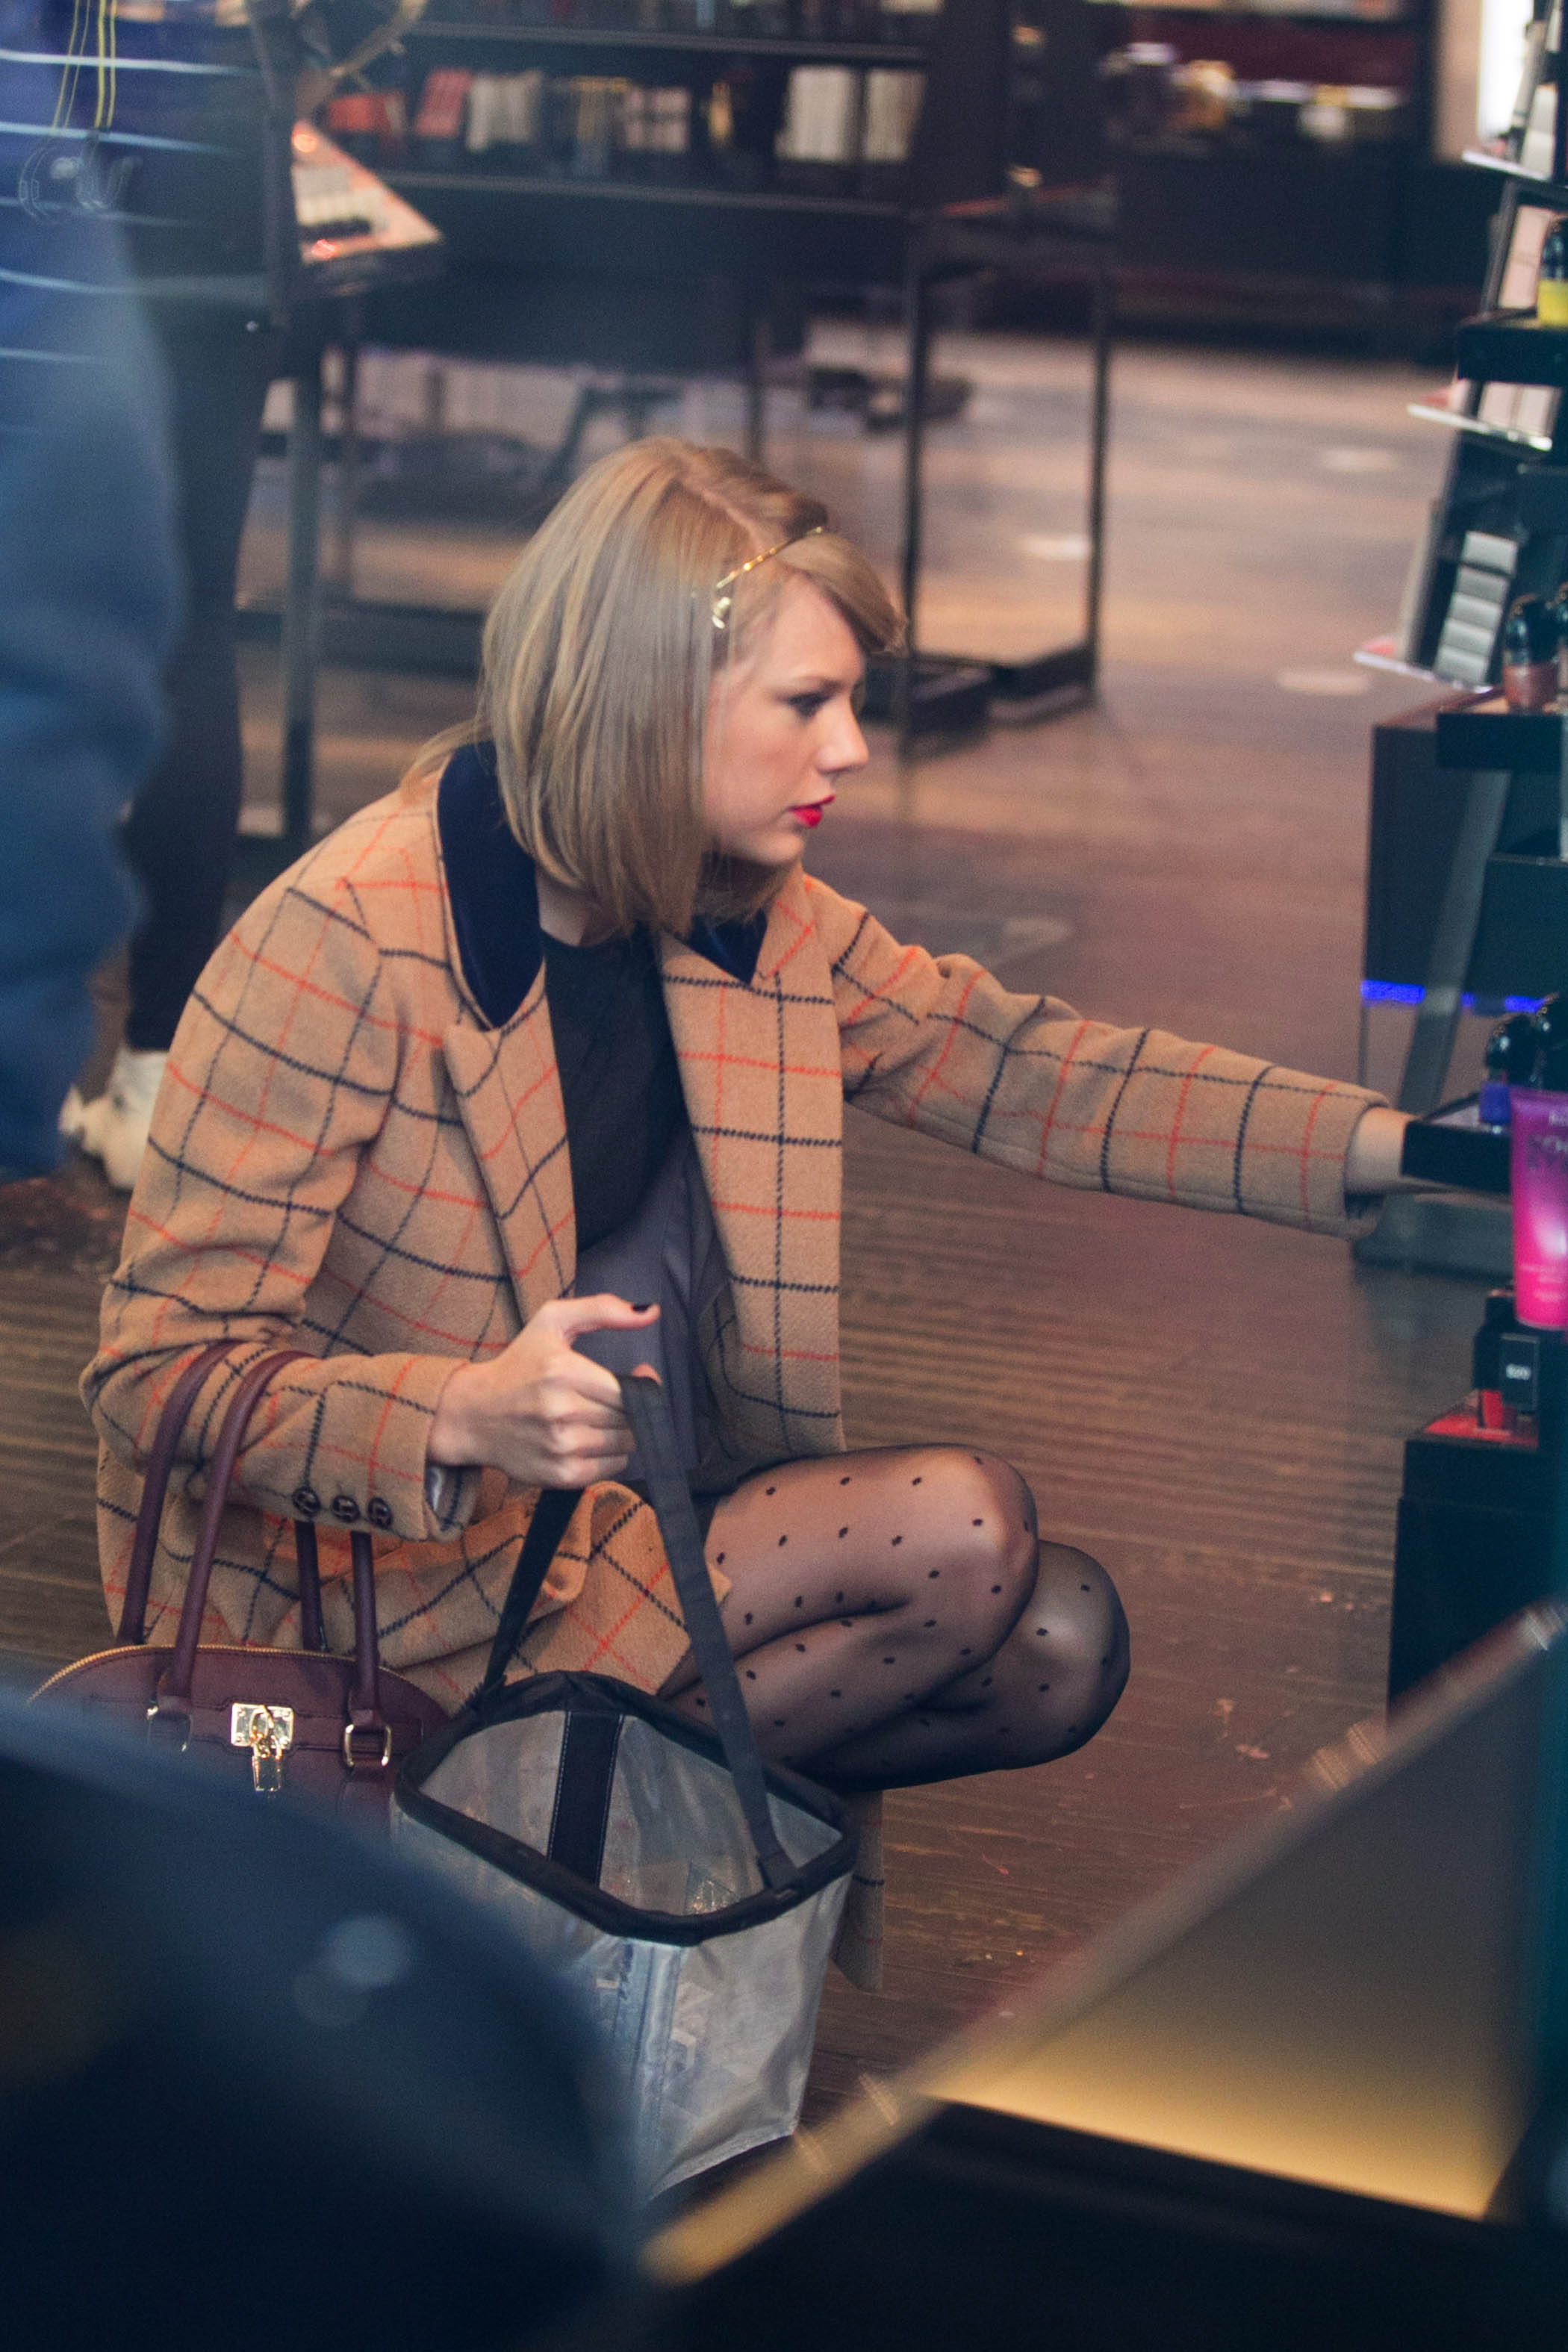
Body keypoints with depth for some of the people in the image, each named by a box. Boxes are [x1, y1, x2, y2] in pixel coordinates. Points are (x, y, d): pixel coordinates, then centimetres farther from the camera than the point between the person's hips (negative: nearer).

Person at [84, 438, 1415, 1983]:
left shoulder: (742, 916, 1)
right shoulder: (352, 941, -22)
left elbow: (1019, 1069, 5)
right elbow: (158, 1371, -21)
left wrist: (1385, 1145, -6)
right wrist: (468, 1414, -39)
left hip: (622, 1522, 8)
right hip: (385, 1597, -8)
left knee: (1058, 1648, -8)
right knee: (963, 1535, -18)